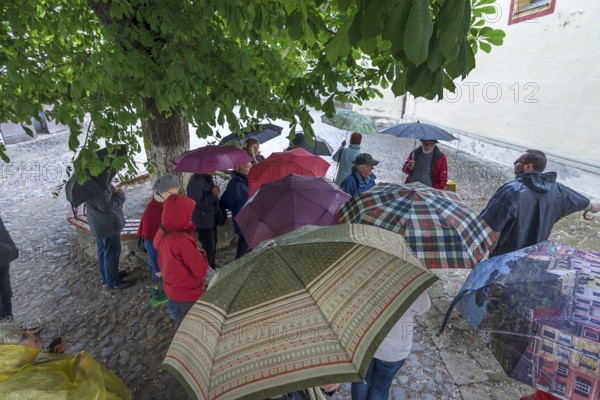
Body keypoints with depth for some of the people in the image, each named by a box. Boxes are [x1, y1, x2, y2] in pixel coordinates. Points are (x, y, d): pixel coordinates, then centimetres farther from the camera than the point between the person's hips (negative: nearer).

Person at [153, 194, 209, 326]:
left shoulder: (161, 233, -11)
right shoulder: (182, 241, -36)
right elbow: (201, 270, -29)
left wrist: (189, 230, -10)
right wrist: (203, 255, -10)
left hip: (173, 288, 8)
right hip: (188, 292, -8)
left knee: (181, 316, 30)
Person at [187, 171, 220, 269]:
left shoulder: (208, 178, 4)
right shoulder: (195, 181, -24)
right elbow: (197, 204, -25)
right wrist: (213, 194, -26)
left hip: (212, 220, 9)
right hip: (203, 222, -9)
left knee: (213, 246, 22)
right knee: (208, 249, 0)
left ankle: (212, 267, 41)